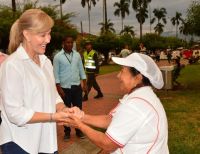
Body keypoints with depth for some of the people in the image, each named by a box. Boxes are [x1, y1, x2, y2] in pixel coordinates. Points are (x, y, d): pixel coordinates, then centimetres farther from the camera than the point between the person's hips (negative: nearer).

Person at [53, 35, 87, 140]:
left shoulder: (77, 55, 4)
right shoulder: (58, 56, -7)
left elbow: (81, 69, 9)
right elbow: (56, 73, -7)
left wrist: (84, 83, 4)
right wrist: (59, 88, -12)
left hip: (77, 87, 3)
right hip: (65, 88, -3)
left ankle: (78, 130, 24)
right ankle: (67, 132, 23)